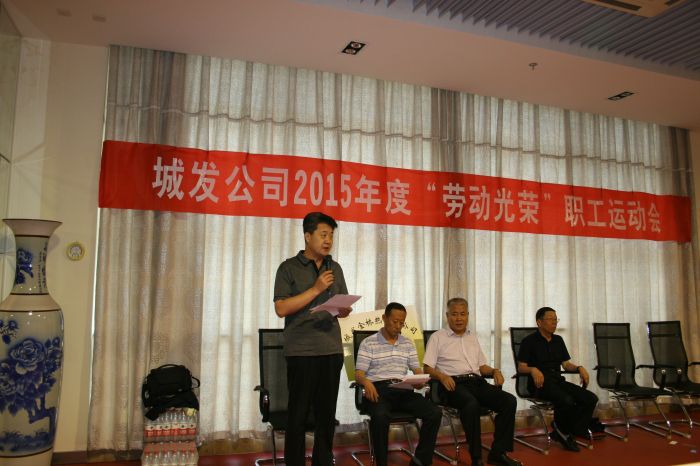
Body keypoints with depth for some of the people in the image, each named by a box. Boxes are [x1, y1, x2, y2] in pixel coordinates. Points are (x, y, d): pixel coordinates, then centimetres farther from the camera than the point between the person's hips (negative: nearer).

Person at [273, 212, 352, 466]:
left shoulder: (335, 268, 13)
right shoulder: (289, 268, -2)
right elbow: (281, 308, -11)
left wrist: (343, 309, -8)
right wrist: (316, 289, -15)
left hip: (332, 350, 4)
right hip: (301, 351, -4)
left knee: (327, 412, 10)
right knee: (298, 413, 3)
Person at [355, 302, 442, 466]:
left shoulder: (408, 344, 18)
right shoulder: (368, 343, 4)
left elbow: (416, 369, 15)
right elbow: (359, 374, -2)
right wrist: (366, 382, -27)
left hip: (403, 390, 4)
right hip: (378, 390, -4)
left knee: (435, 412, -18)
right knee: (380, 416, -38)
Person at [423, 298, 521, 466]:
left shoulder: (473, 338, 26)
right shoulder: (438, 337, 9)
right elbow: (427, 367, 1)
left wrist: (495, 371, 5)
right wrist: (442, 376, -18)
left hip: (477, 382, 6)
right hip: (453, 383, -5)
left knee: (509, 400, -18)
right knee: (472, 404, -36)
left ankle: (498, 452, -11)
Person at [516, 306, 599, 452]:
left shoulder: (558, 340, 19)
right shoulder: (529, 341, -1)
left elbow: (566, 364, 18)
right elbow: (521, 367, -6)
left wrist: (579, 368, -2)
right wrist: (533, 369, -27)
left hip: (558, 380, 7)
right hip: (540, 383, -7)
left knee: (591, 398, -14)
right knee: (566, 400, -33)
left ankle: (563, 432, -4)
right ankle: (563, 432, -2)